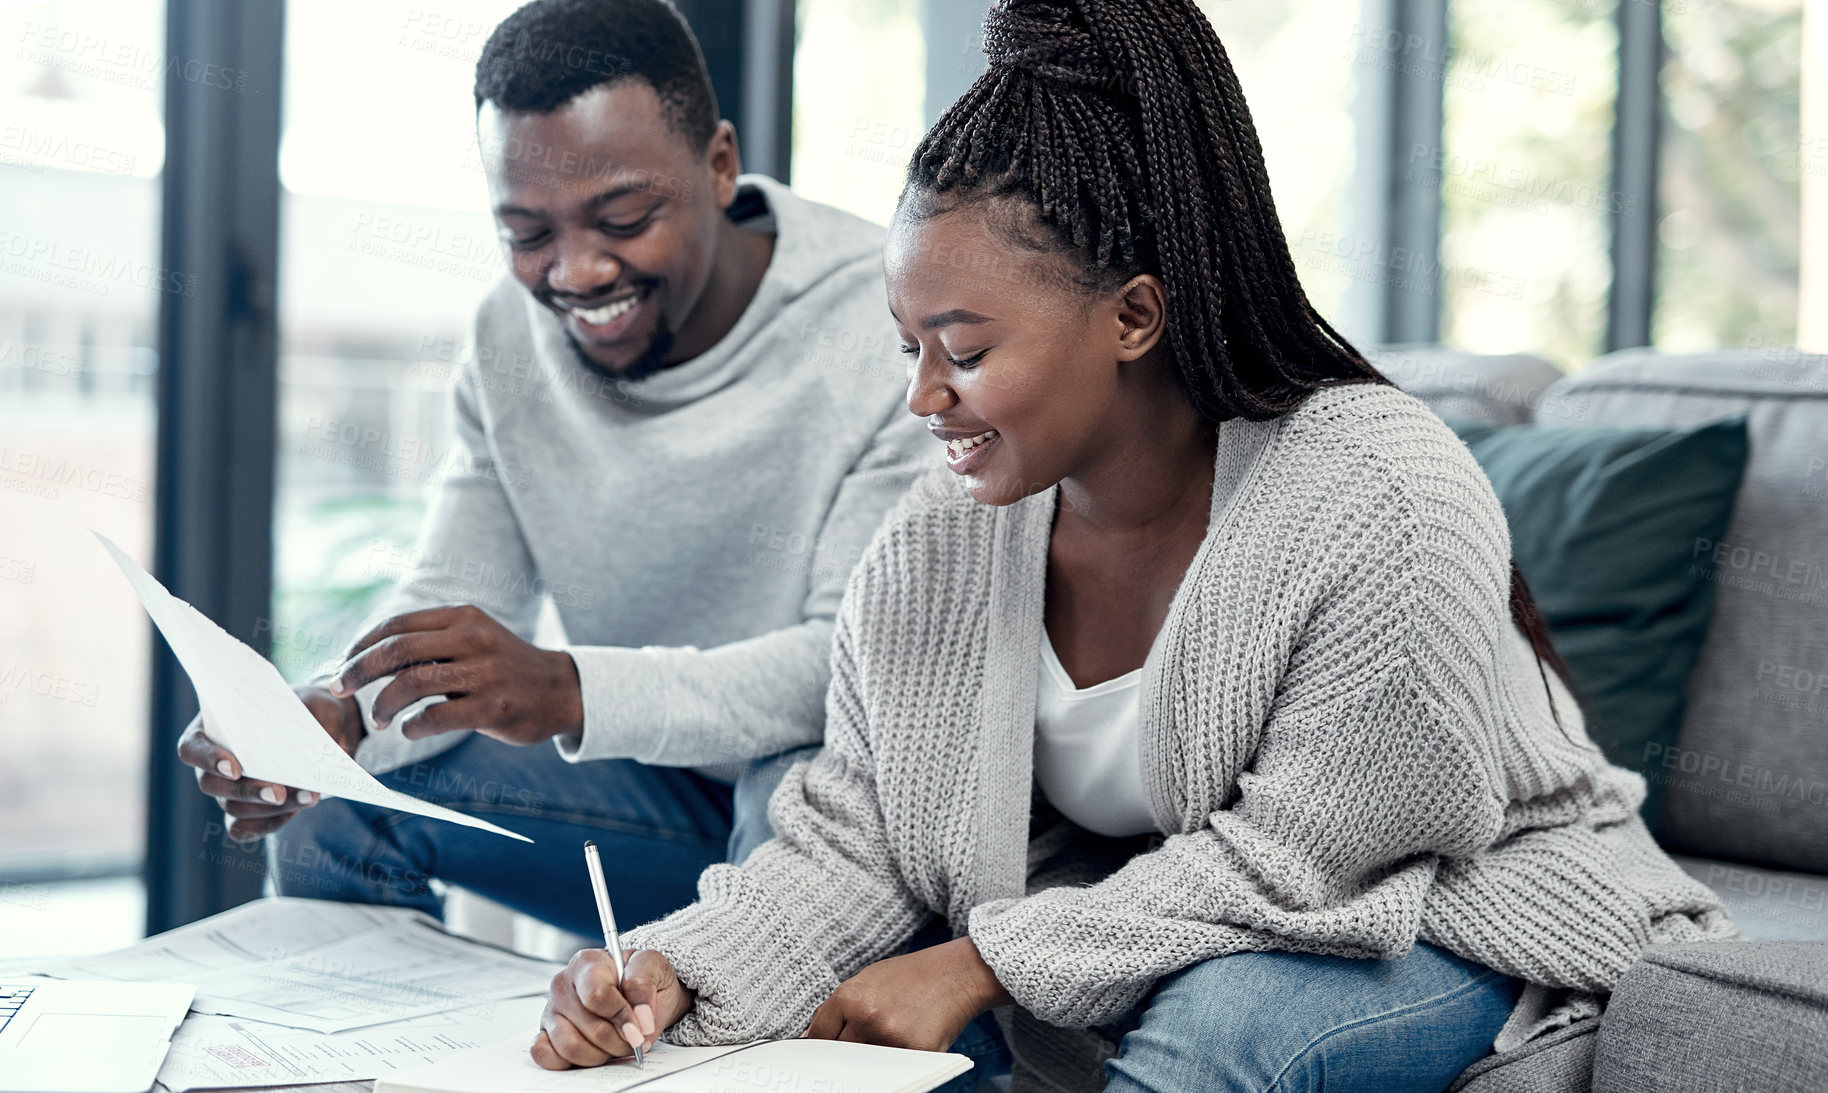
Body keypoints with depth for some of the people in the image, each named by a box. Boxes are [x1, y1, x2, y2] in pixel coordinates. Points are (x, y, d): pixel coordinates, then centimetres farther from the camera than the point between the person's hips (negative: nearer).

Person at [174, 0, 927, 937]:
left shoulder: (886, 331, -22)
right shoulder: (512, 336, -2)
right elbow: (450, 604, -3)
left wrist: (567, 693, -43)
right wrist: (334, 719, -28)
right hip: (658, 783, 5)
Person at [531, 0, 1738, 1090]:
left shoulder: (1383, 504, -28)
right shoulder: (933, 548, -9)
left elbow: (1298, 857, -25)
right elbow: (851, 842, -6)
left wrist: (985, 960, -25)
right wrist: (678, 972, -25)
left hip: (1462, 916, -5)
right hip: (1161, 935, 6)